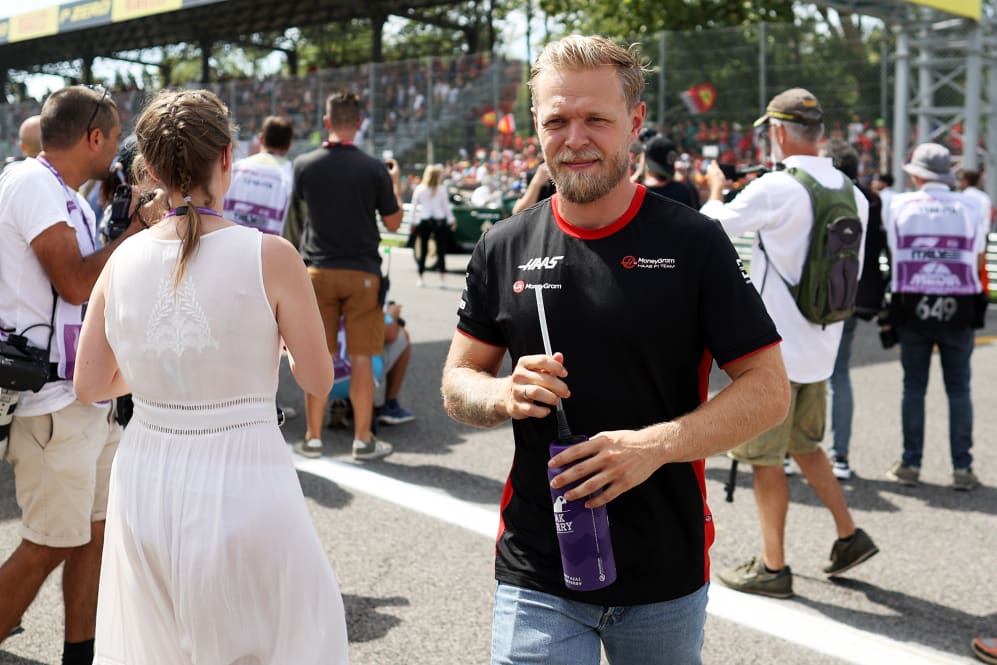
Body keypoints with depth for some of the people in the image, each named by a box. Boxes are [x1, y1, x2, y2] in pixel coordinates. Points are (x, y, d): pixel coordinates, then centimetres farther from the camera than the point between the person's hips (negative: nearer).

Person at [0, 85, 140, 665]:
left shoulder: (68, 198, 16)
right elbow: (75, 284, -20)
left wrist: (134, 221, 11)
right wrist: (138, 226, -12)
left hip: (90, 393, 10)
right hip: (53, 398, -9)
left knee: (97, 528, 12)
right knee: (50, 545, -4)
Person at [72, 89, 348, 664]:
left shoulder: (124, 260, -3)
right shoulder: (270, 256, -15)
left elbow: (90, 385, 6)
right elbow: (319, 378, -5)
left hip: (145, 485, 4)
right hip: (244, 483, -4)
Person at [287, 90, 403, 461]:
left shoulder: (304, 165, -1)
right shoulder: (374, 169, -7)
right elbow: (393, 223, 1)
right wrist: (395, 182, 16)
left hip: (318, 270, 2)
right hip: (362, 272, -1)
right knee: (361, 358, 5)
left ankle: (313, 438, 14)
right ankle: (363, 440, 10)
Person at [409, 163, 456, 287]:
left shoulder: (419, 189, 0)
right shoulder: (441, 189, -5)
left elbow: (414, 206, 2)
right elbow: (446, 206, -2)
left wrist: (413, 222, 9)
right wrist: (451, 220, 7)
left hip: (423, 222, 1)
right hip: (439, 221, -1)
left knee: (422, 250, 9)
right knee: (441, 250, 2)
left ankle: (420, 278, 13)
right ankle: (442, 279, -4)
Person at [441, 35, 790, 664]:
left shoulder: (694, 242, -8)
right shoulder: (504, 248, 1)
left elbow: (769, 390, -8)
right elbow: (458, 383, 8)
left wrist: (657, 444, -22)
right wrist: (505, 395, -14)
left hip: (666, 575, -1)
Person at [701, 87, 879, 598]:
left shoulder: (774, 188, -18)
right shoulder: (851, 194, 5)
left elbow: (712, 226, -5)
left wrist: (716, 187, 15)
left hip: (774, 346, -7)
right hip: (820, 345, 7)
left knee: (764, 456, 5)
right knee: (803, 444, 24)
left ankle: (773, 567, 13)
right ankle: (850, 535, 27)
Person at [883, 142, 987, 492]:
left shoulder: (899, 205, 0)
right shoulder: (970, 210, 2)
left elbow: (893, 253, 3)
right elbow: (979, 264, 8)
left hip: (912, 307, 0)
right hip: (959, 309, 0)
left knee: (913, 387, 8)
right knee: (959, 388, 6)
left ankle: (910, 464, 11)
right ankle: (962, 468, 7)